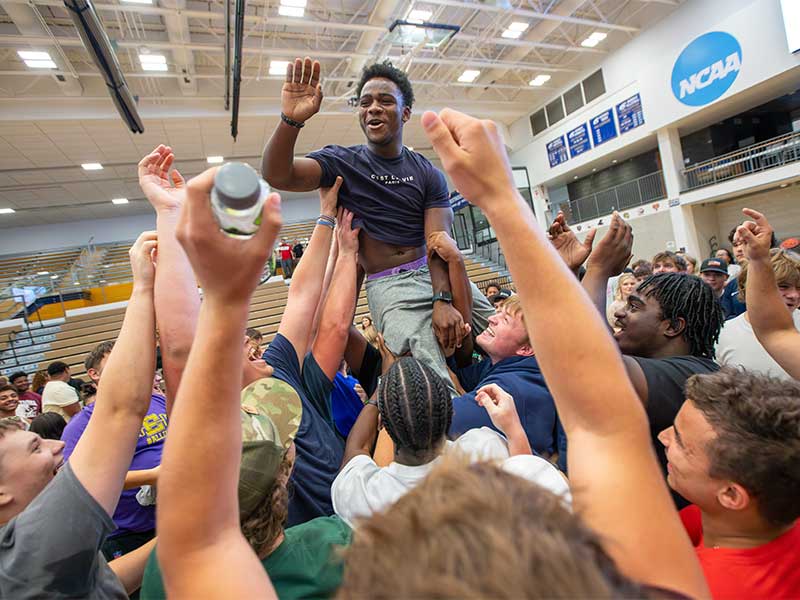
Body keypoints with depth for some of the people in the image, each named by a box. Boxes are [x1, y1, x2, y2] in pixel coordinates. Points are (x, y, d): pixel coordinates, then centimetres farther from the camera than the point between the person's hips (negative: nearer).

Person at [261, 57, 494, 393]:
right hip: (389, 285, -4)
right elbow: (277, 176, -14)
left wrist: (443, 300, -21)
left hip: (437, 272, 4)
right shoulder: (342, 162, 2)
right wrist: (291, 121, -32)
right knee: (435, 385, -19)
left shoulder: (429, 175, 7)